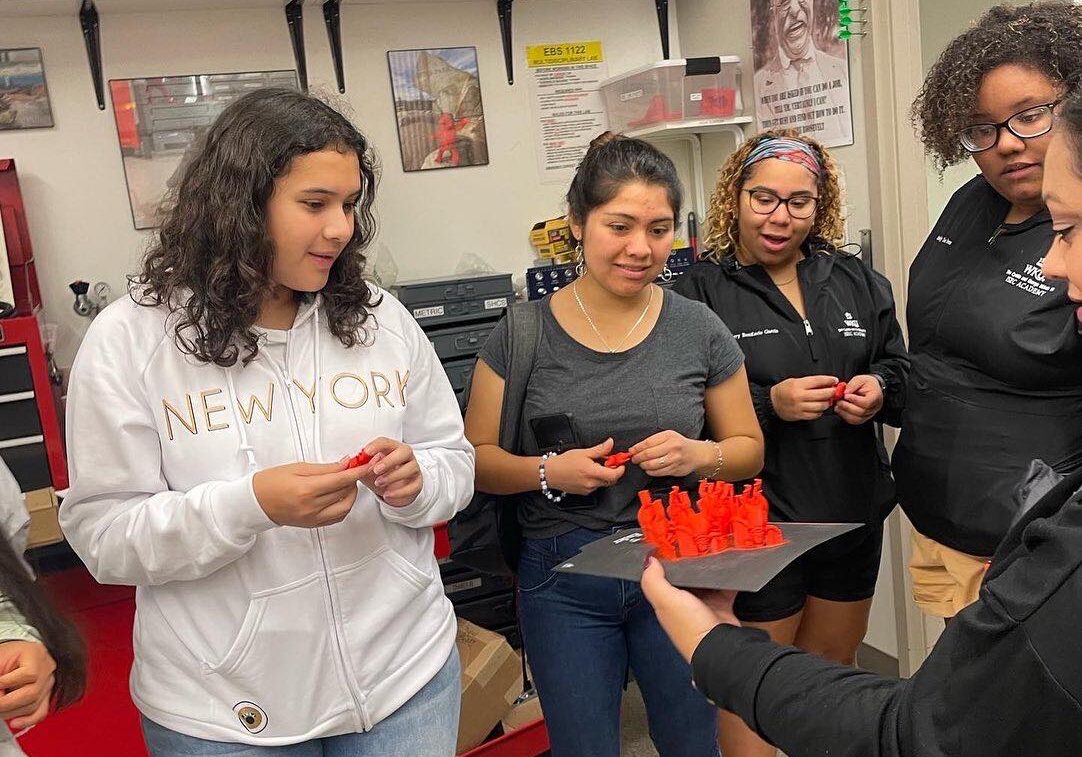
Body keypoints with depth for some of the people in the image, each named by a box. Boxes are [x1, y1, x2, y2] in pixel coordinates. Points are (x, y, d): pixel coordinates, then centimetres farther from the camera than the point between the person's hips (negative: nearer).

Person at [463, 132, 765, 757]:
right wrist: (549, 471, -20)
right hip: (565, 582, -1)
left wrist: (698, 455, -16)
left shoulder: (700, 330, -3)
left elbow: (750, 448, 5)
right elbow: (477, 457, -2)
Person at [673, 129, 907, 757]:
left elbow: (899, 370, 12)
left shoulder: (857, 281, 6)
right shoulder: (701, 293, -10)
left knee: (833, 665, 24)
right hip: (756, 523, -5)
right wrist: (769, 403, -24)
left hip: (853, 516, 6)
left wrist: (880, 389, -10)